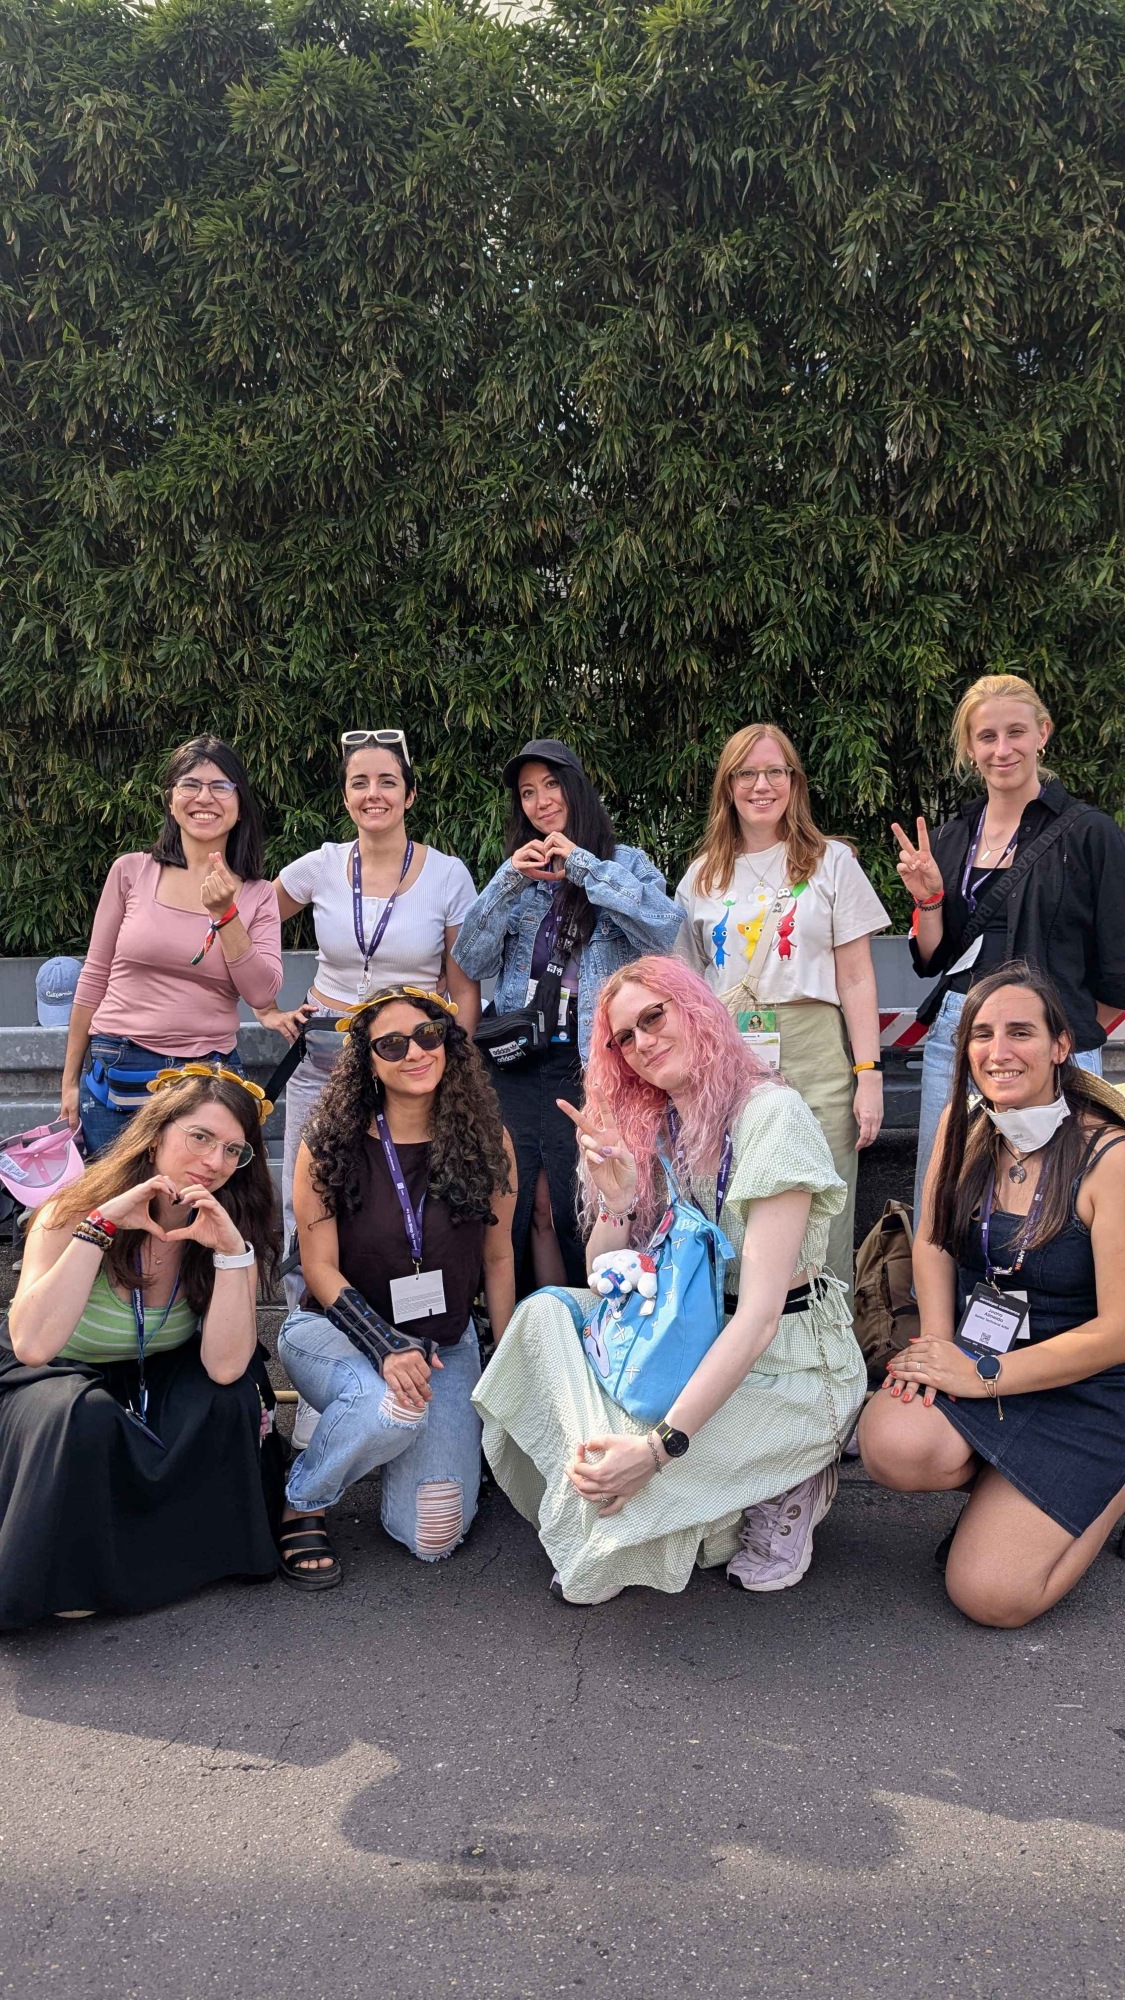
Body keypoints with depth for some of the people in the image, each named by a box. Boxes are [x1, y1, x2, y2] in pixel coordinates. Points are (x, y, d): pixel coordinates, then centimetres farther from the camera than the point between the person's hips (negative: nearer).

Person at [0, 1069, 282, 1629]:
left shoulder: (234, 1230, -12)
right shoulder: (71, 1214, -21)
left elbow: (225, 1367, -25)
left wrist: (231, 1250, -34)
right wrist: (101, 1225, -39)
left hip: (158, 1384, 3)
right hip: (57, 1380, -3)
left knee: (229, 1397, -26)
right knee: (83, 1418, -35)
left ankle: (200, 1547, -3)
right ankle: (63, 1575, -10)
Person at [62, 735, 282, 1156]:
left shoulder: (256, 895, 4)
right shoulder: (131, 872, 1)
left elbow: (261, 994, -7)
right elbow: (95, 977, 6)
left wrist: (225, 914, -18)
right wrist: (70, 1081, 8)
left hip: (209, 1079, 1)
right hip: (117, 1074, 0)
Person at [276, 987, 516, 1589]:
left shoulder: (486, 1142, -4)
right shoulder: (330, 1145, -11)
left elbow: (497, 1258, 4)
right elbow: (320, 1267, -10)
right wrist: (386, 1348, -24)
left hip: (445, 1344, 3)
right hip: (337, 1331, -2)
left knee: (432, 1538, -6)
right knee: (394, 1407, -38)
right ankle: (301, 1502, -7)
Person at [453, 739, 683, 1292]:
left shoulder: (625, 862, 4)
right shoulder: (517, 874, 14)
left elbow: (664, 930, -16)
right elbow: (471, 962, 3)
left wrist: (581, 864, -14)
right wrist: (507, 881, -9)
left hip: (588, 1065, -3)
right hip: (518, 1062, 4)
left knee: (571, 1211, 1)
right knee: (526, 1209, 6)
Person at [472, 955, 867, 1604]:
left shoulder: (773, 1113, -19)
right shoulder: (645, 1132, 3)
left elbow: (759, 1314, -26)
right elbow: (606, 1286, 4)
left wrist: (660, 1445, -31)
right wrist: (617, 1204, -17)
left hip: (787, 1368, -6)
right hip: (691, 1346, 6)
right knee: (547, 1312, -13)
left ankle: (776, 1492, 1)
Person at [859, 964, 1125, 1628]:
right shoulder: (964, 1124, -2)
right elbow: (933, 1241, 8)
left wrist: (983, 1374, -18)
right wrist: (939, 1342, -10)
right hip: (974, 1351, 4)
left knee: (990, 1595, -13)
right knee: (892, 1445, -29)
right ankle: (1002, 1487, 6)